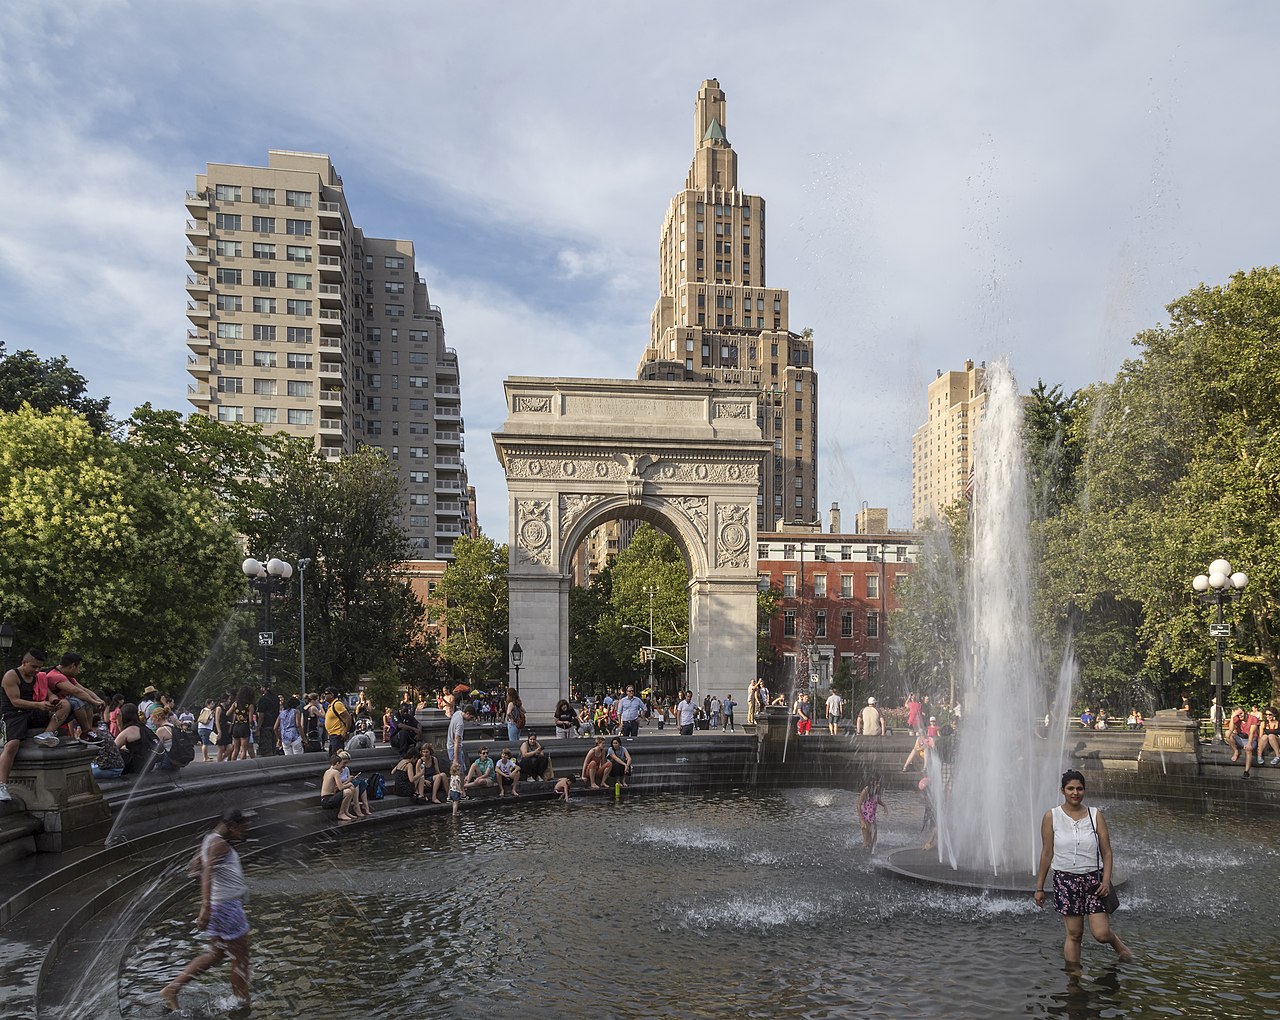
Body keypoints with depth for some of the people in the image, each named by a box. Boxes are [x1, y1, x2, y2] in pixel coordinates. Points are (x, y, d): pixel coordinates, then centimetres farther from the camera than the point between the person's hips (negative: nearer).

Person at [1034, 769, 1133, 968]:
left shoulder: (1095, 815, 2)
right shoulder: (1052, 816, -1)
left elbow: (1106, 852, 4)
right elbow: (1047, 854, 3)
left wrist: (1106, 880, -10)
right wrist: (1039, 887, 4)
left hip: (1094, 878, 1)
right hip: (1066, 880, 0)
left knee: (1101, 933, -4)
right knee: (1074, 934, 1)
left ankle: (1119, 945, 29)